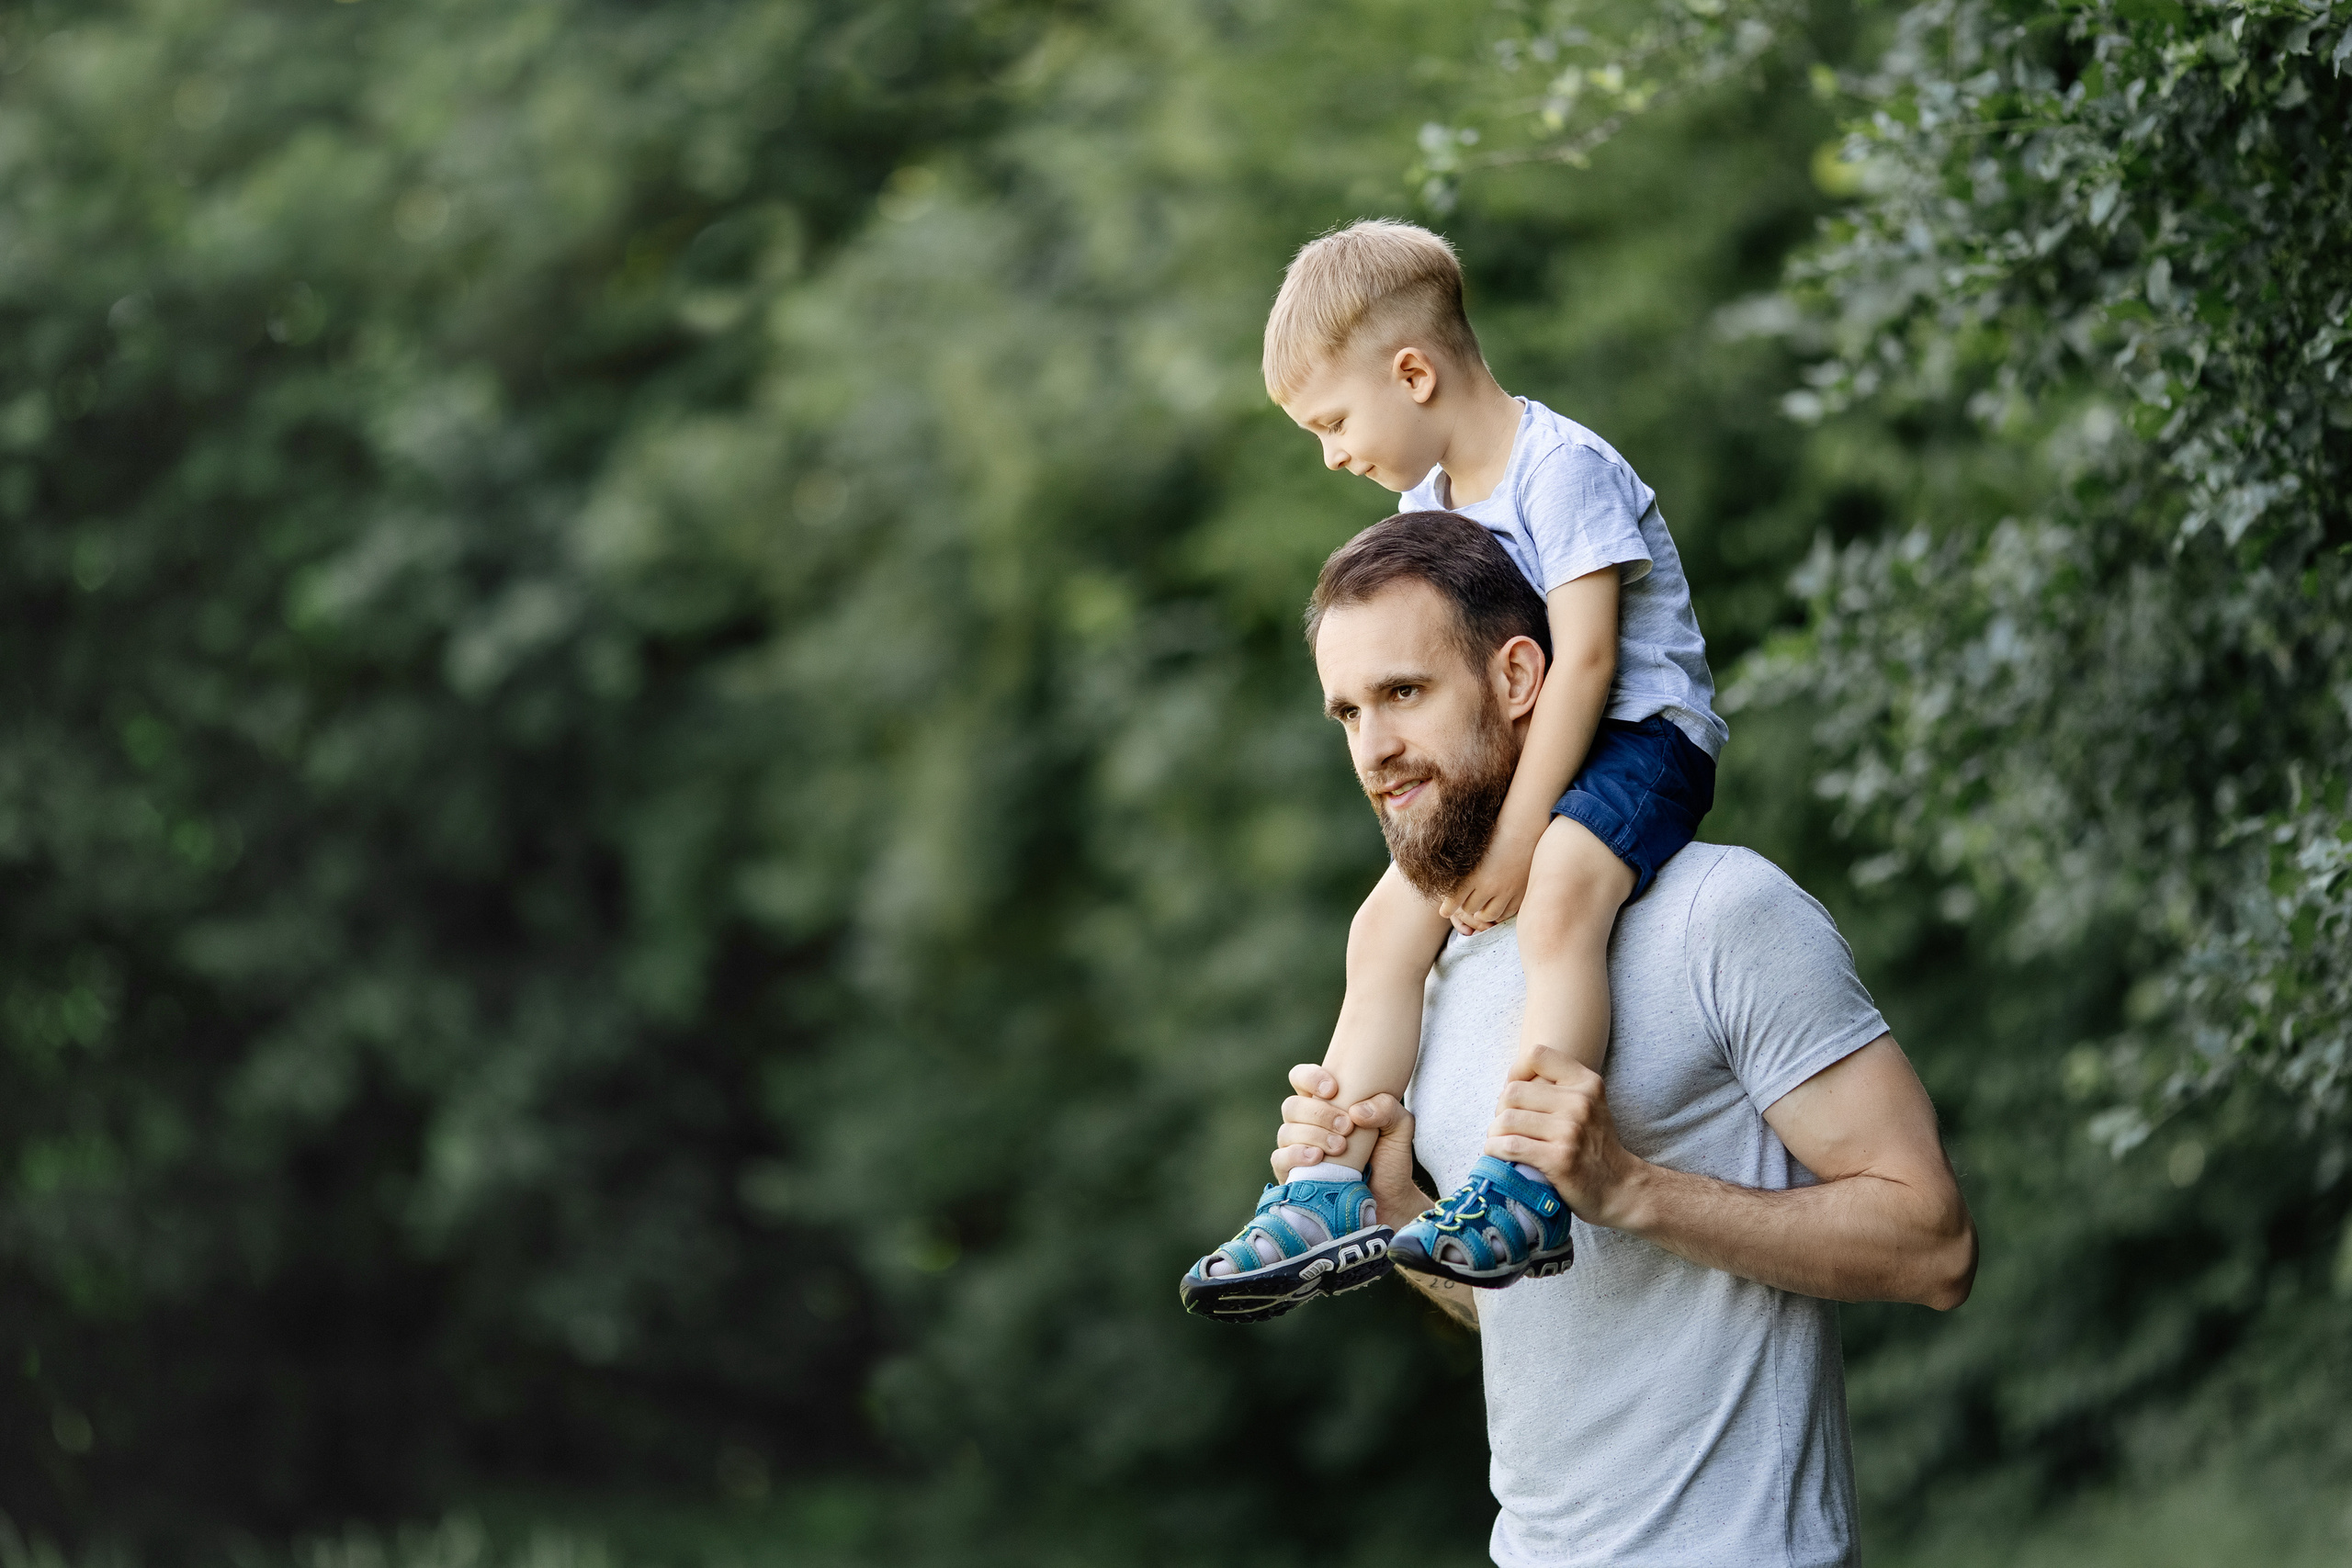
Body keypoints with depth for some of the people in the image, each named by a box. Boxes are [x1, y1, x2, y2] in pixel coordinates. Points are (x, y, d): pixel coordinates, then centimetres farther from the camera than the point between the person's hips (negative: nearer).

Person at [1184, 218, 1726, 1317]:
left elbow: (1582, 661, -22)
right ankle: (1331, 1196, -4)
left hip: (1640, 735, -9)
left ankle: (1530, 1193, -42)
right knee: (1388, 924, -4)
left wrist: (1517, 835, -24)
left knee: (1557, 894, -35)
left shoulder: (1562, 469, -17)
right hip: (1513, 763, 9)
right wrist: (1420, 782, -10)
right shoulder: (1429, 504, 11)